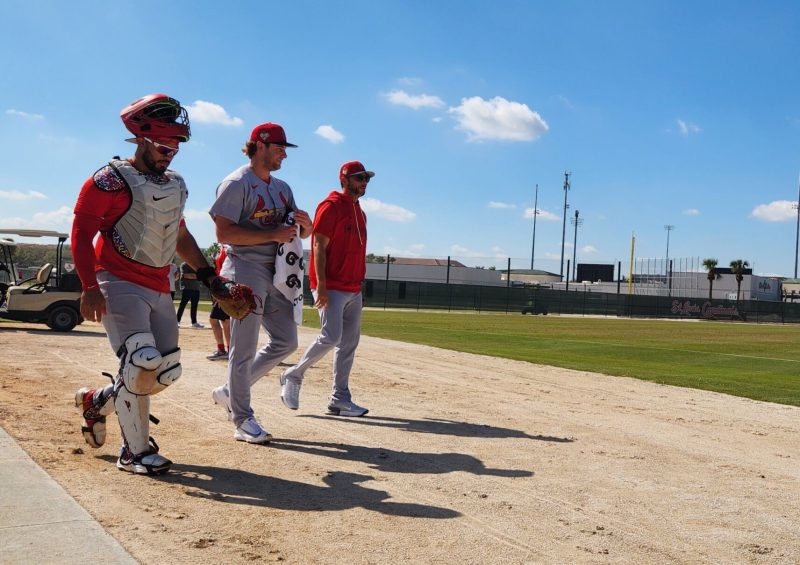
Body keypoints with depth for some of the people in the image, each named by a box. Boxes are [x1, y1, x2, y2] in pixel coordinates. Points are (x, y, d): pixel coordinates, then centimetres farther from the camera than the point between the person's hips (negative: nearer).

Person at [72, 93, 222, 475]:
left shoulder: (176, 186, 14)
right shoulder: (111, 180, -8)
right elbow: (81, 233, -11)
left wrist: (208, 276, 17)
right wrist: (90, 288, -20)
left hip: (159, 289, 7)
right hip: (118, 283, -7)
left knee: (167, 371, 4)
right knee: (142, 360, -20)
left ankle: (97, 401, 28)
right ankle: (135, 451, -2)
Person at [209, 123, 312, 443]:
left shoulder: (282, 188, 18)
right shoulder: (236, 184, -7)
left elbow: (301, 233, 20)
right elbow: (224, 233, -17)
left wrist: (305, 225, -4)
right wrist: (273, 235, -21)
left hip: (275, 273, 8)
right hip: (246, 272, -8)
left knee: (285, 342, 9)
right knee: (244, 350, -4)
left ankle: (229, 392, 23)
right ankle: (243, 420, 6)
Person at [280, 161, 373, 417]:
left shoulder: (360, 212, 18)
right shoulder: (331, 206, -7)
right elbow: (319, 247, -13)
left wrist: (357, 286, 15)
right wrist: (321, 285, -20)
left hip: (353, 290, 9)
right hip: (331, 288, -8)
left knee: (349, 343, 5)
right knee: (330, 338, -15)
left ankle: (339, 399, 11)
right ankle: (293, 376, 6)